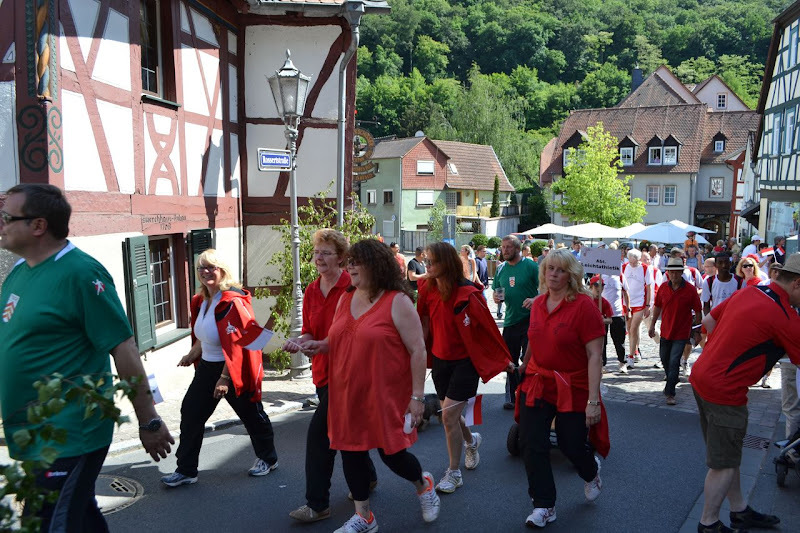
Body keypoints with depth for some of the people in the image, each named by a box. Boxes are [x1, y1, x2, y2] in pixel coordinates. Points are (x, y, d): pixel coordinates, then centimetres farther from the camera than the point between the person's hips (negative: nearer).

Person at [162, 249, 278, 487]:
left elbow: (236, 344, -24)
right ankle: (185, 470, 18)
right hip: (207, 367, 8)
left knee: (251, 415, 9)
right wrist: (192, 354, 15)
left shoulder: (232, 301, -21)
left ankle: (268, 459, 32)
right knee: (190, 413, 6)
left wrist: (225, 378, -25)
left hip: (234, 369, -8)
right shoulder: (201, 300, 7)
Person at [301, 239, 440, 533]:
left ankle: (423, 484, 37)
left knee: (391, 453, 3)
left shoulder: (397, 302, -12)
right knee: (351, 451, 10)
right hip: (347, 394, 6)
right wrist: (320, 345, -1)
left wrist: (417, 396, -15)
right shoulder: (345, 299, 8)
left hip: (385, 394, -6)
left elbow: (418, 350, -13)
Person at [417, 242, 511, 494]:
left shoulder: (467, 293, -20)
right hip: (440, 359, 6)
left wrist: (504, 358, -3)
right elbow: (424, 323, 6)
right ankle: (471, 441, 48)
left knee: (449, 414, -10)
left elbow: (487, 327, -12)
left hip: (465, 361, -6)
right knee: (449, 414, 15)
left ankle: (454, 473, 8)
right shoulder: (428, 289, -4)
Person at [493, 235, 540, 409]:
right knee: (510, 361, 11)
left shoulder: (530, 266, -6)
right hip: (510, 321, 5)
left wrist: (535, 299, -24)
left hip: (530, 319, -5)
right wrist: (497, 298, -5)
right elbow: (496, 292, 18)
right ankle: (512, 397, 23)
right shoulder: (501, 270, 10)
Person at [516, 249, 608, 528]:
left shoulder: (584, 305, -15)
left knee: (572, 447, 9)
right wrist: (523, 367, 26)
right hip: (536, 383, 5)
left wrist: (593, 400, -21)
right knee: (531, 445, 0)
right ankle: (544, 506, 18)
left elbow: (595, 355, -18)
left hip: (573, 388, -5)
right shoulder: (538, 303, 2)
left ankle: (591, 472, 47)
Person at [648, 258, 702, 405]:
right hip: (665, 331, 5)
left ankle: (670, 393, -2)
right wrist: (652, 325, 13)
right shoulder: (663, 288, -1)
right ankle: (670, 382, 45)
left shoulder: (690, 290, -12)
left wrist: (697, 332, -5)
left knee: (674, 362, -10)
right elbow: (657, 306, 11)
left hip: (681, 333, -5)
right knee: (664, 359, 19)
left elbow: (698, 311, -6)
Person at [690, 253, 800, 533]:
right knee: (724, 464, 8)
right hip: (725, 391, -9)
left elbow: (708, 321, 13)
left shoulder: (748, 291, 5)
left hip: (701, 377, 9)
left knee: (727, 456, 23)